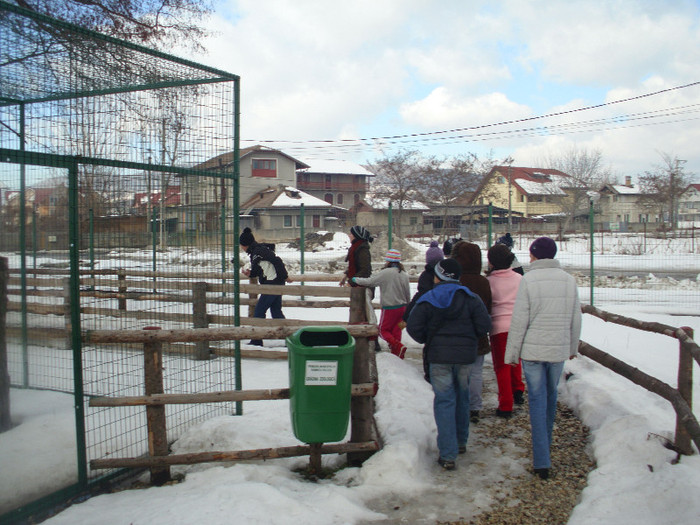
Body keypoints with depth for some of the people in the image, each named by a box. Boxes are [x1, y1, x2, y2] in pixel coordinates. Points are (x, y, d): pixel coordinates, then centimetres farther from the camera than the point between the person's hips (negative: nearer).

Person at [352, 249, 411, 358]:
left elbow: (369, 281, -18)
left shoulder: (385, 273, -18)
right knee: (396, 330, 13)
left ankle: (398, 346, -12)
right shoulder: (404, 274, 2)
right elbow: (408, 294, 10)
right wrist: (406, 307, 23)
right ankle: (396, 353, 13)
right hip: (402, 307, 6)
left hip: (389, 308, -6)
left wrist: (354, 279, -4)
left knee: (383, 330, 7)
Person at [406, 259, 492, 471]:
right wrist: (469, 338, 12)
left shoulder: (428, 299, -4)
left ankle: (448, 455, -5)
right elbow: (484, 325, -6)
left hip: (439, 356, -2)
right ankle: (461, 441, 35)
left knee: (444, 401, 0)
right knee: (462, 397, 21)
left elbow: (413, 327, -8)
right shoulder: (471, 298, -1)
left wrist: (426, 341, 10)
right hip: (466, 356, 2)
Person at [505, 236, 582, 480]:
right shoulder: (569, 280, 2)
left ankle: (542, 461, -3)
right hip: (559, 350, 4)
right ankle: (545, 444, 37)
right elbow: (576, 318, 8)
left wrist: (511, 353, -3)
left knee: (538, 400, 0)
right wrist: (573, 347, 21)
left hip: (533, 350, -4)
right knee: (551, 396, 20)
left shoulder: (528, 280, -11)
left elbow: (519, 320, -12)